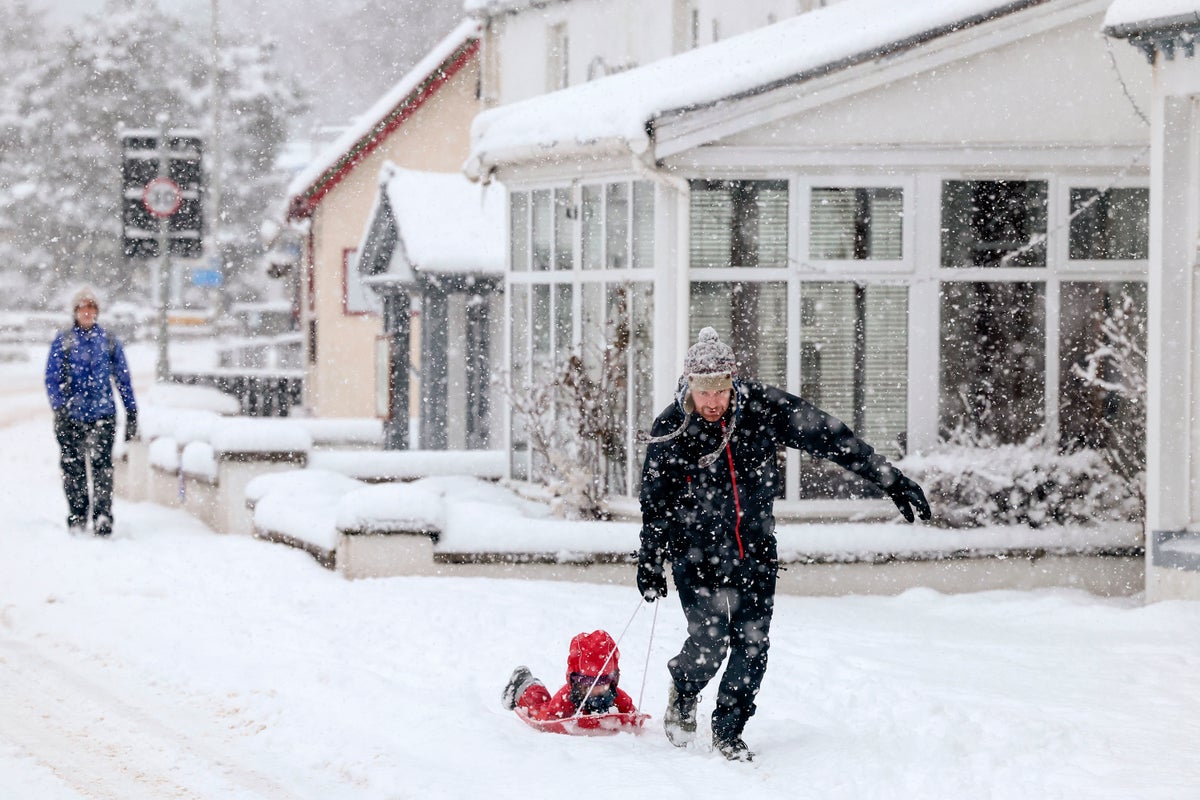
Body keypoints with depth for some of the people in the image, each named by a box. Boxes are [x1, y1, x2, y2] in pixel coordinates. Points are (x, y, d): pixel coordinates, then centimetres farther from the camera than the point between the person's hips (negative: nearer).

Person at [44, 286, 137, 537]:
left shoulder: (109, 341, 8)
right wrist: (59, 408, -13)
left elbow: (123, 379, 12)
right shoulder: (63, 341, 5)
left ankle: (103, 517, -16)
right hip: (71, 415, 1)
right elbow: (52, 378, 1)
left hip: (103, 414, 0)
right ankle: (76, 517, 17)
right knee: (73, 467, 4)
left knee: (102, 465, -14)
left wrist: (131, 413, 8)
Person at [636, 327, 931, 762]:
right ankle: (683, 692, 22)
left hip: (755, 550, 2)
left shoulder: (762, 407, -12)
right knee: (709, 643, -12)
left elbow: (832, 439, -6)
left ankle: (728, 731, 18)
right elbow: (655, 502, -2)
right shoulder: (670, 430, -13)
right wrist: (649, 563, -4)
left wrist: (891, 480, -5)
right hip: (695, 553, -2)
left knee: (752, 645, -2)